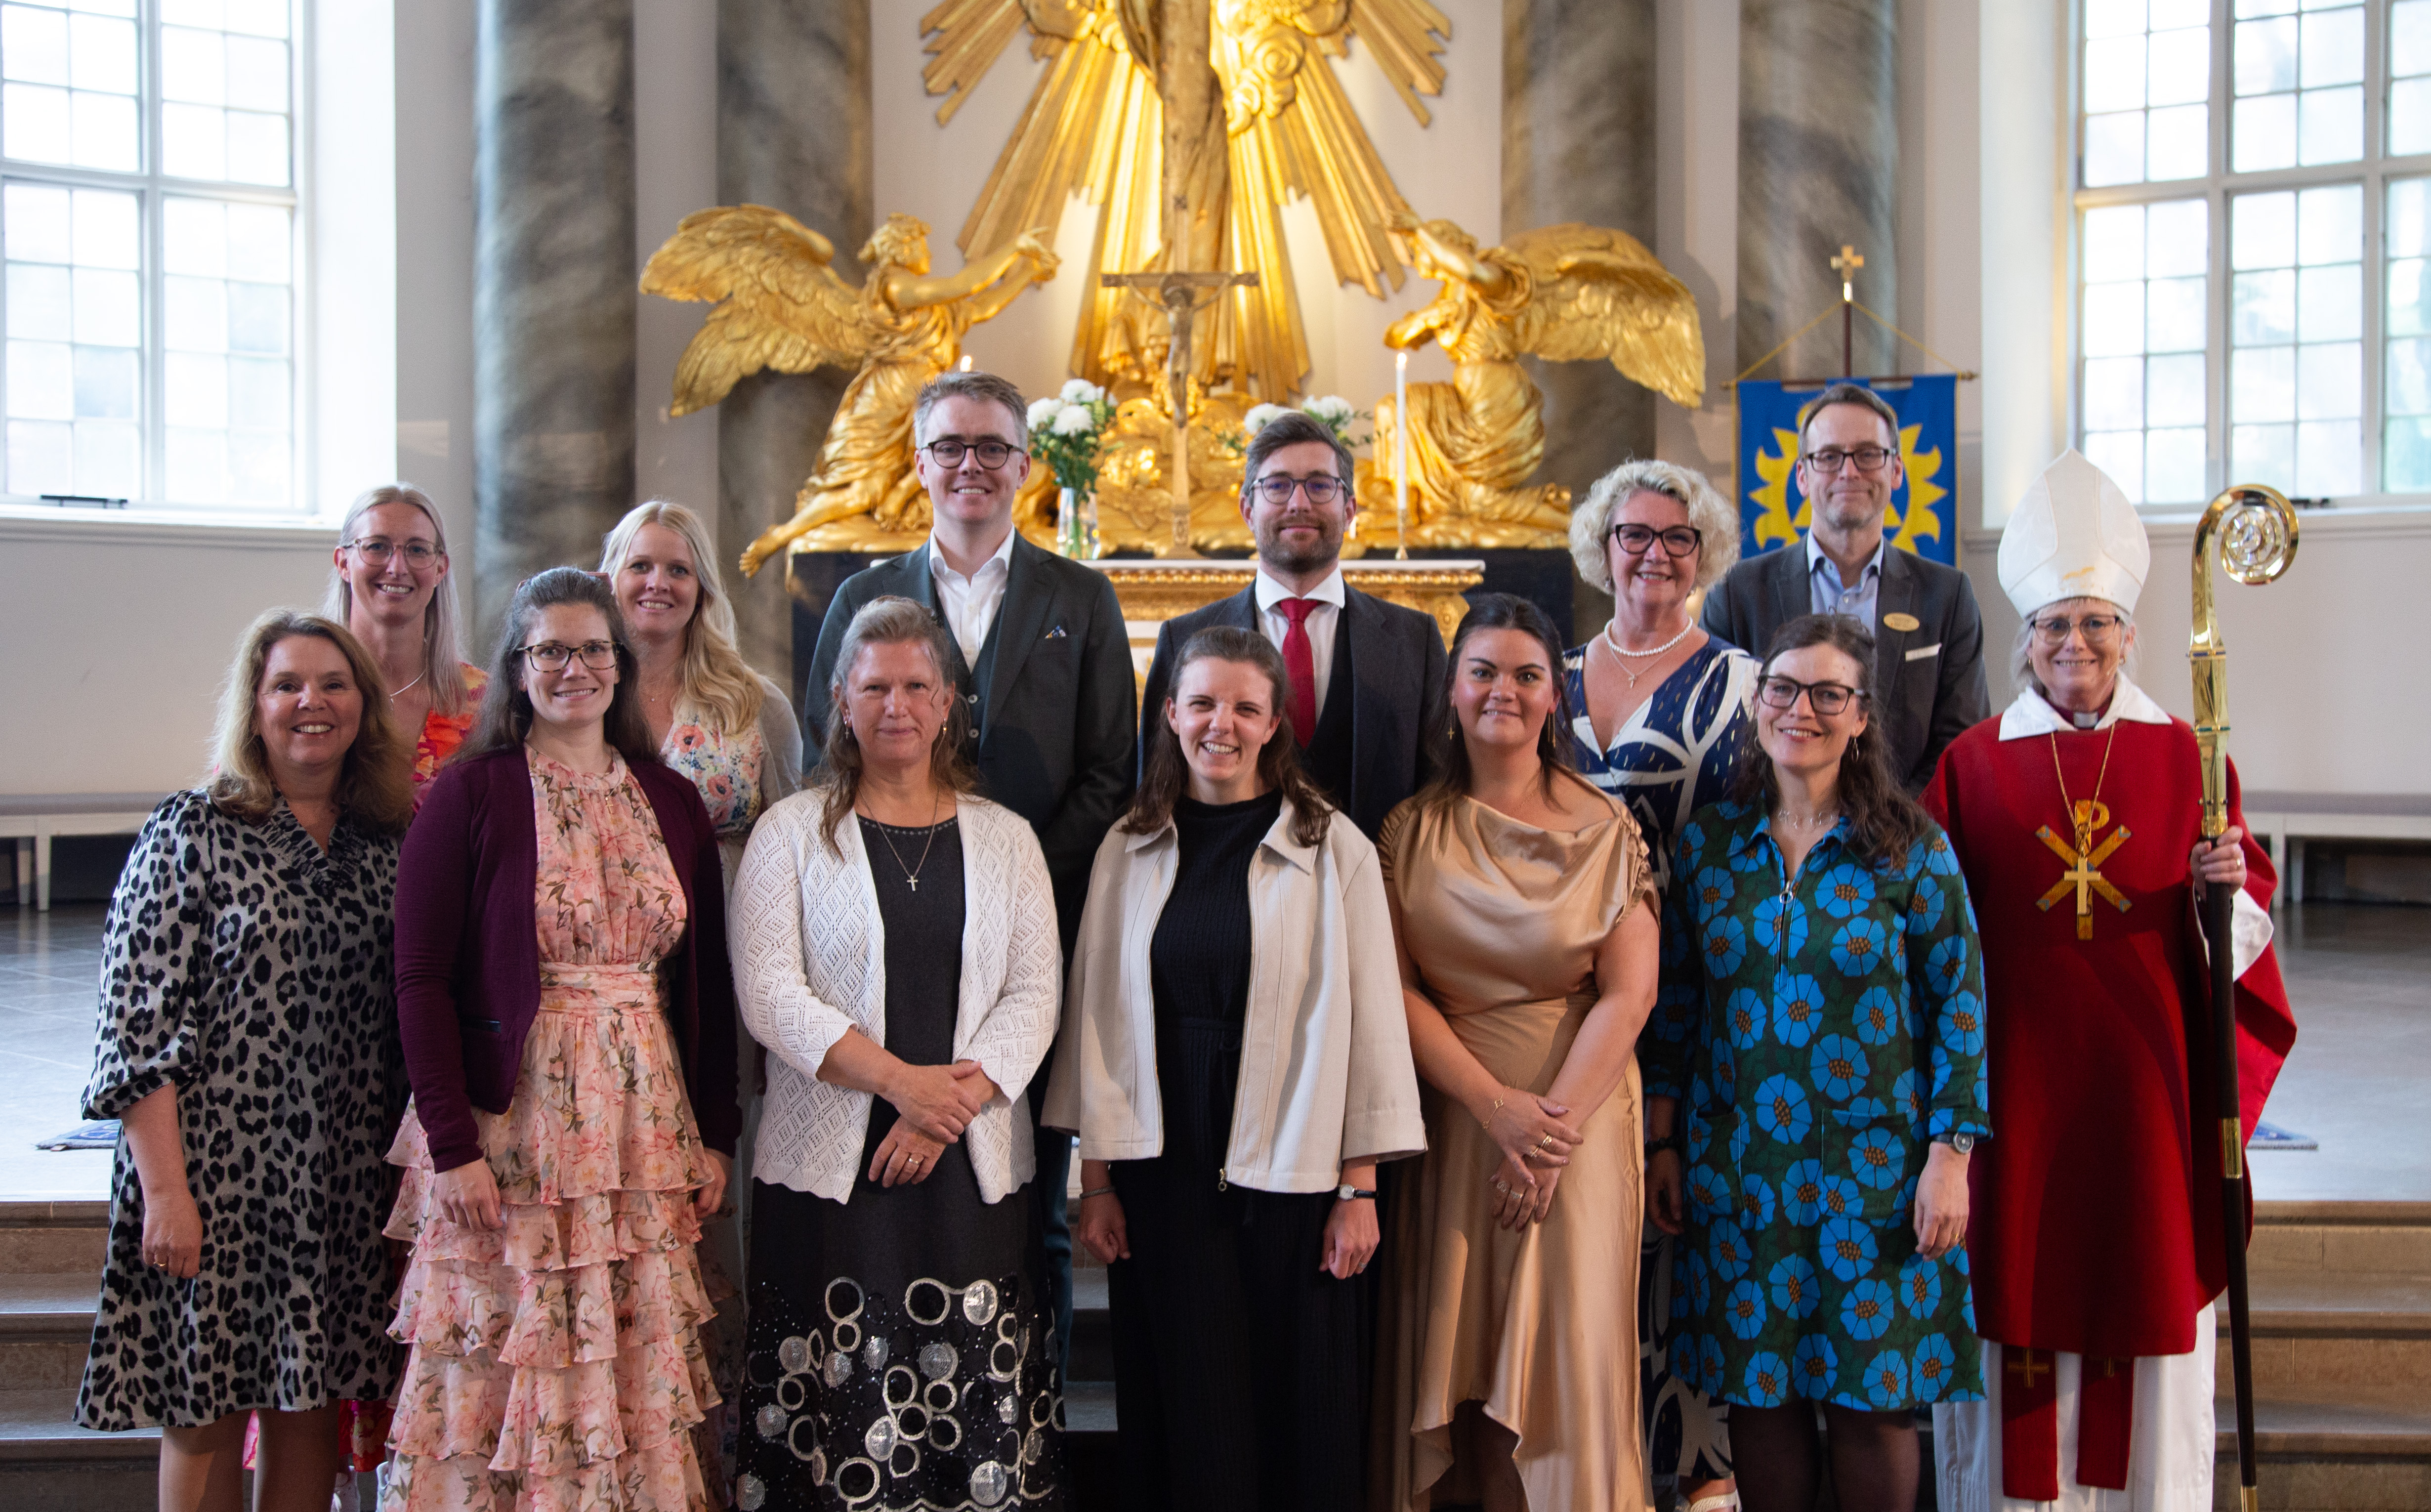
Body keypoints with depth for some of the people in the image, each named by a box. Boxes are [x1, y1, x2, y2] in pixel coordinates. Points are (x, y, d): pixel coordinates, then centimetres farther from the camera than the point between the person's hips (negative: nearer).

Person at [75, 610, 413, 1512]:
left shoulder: (387, 845, 8)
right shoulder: (191, 832, -4)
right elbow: (138, 1024, -9)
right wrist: (164, 1190, -15)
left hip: (342, 1182, 4)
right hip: (216, 1170, -4)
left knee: (311, 1406, 11)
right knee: (206, 1416, 5)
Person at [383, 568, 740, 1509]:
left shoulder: (672, 803, 9)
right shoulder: (470, 793, -3)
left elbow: (707, 981, 11)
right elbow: (421, 980, -7)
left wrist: (714, 1136, 6)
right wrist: (453, 1145, -13)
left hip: (644, 1118, 4)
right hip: (511, 1119, -3)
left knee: (639, 1373, 6)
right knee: (501, 1371, 1)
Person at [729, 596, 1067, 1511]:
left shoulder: (1005, 840, 12)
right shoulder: (792, 833, 7)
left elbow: (1034, 996, 4)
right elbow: (770, 994, -4)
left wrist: (953, 1103, -11)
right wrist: (901, 1082, -13)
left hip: (974, 1175, 2)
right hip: (829, 1172, -1)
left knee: (982, 1428, -2)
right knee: (839, 1416, -5)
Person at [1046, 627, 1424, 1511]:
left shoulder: (1332, 849, -1)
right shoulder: (1130, 851, 6)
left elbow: (1368, 1018, -2)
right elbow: (1097, 1015, 7)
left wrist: (1358, 1188, -5)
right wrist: (1097, 1179, 3)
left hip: (1290, 1168, -2)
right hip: (1162, 1168, 2)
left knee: (1300, 1408, 3)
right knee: (1188, 1407, 7)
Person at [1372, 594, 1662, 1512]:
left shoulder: (1605, 827, 1)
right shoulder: (1410, 831, 5)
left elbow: (1629, 992, -5)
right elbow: (1395, 989, -2)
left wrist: (1554, 1125, -14)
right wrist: (1498, 1108, -12)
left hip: (1579, 1110, -1)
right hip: (1452, 1115, 1)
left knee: (1570, 1346, 0)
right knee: (1454, 1348, 5)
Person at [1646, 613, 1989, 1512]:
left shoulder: (1911, 848, -3)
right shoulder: (1707, 844, 4)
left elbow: (1958, 1005, -2)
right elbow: (1676, 1006, 9)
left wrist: (1949, 1157, -7)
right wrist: (1663, 1144, 7)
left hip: (1875, 1168, -2)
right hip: (1740, 1168, 2)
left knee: (1875, 1399, 3)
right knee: (1760, 1394, 7)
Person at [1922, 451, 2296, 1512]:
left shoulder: (2184, 759, 5)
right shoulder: (1973, 763, 3)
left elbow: (2244, 899, 6)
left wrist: (2226, 887, -16)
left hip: (2144, 1062, 1)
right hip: (2016, 1063, 0)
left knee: (2145, 1265, 6)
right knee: (2019, 1262, 3)